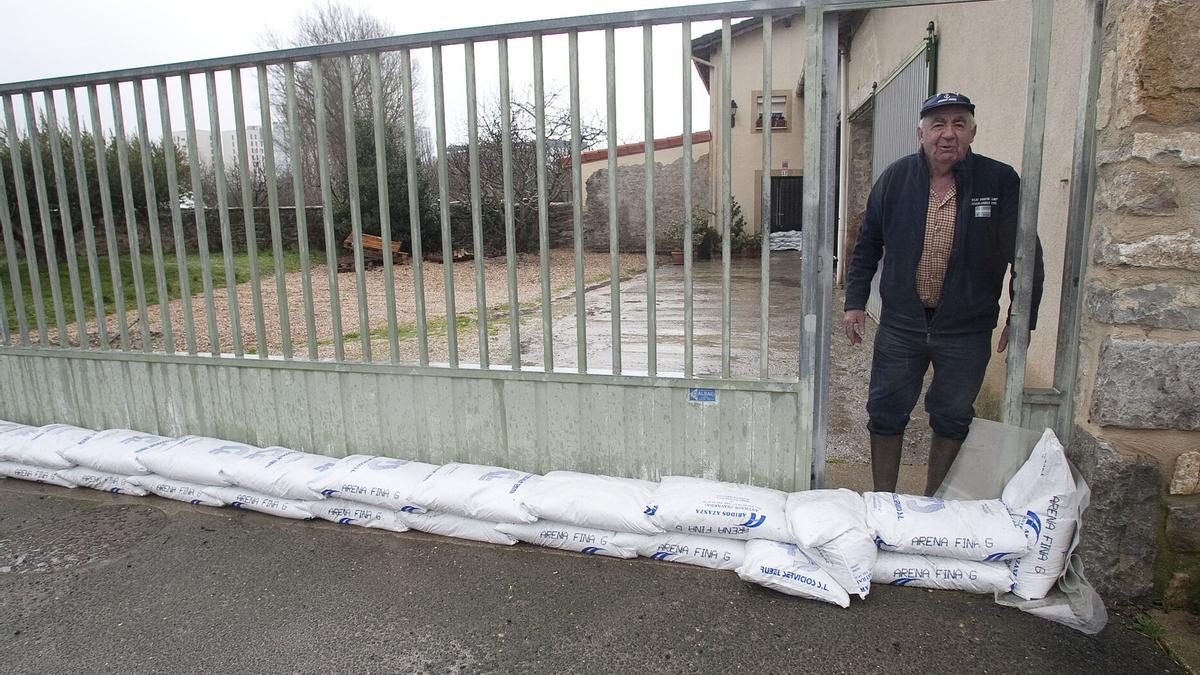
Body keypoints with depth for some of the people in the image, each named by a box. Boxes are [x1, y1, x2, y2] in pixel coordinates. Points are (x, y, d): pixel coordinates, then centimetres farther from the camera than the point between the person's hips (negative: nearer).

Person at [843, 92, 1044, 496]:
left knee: (952, 419, 11)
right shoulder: (896, 178, -1)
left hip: (967, 330, -1)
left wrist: (1022, 319, 2)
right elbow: (867, 244, 8)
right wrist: (855, 302, 3)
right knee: (886, 414, 7)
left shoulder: (1001, 182, -5)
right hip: (900, 324, 1)